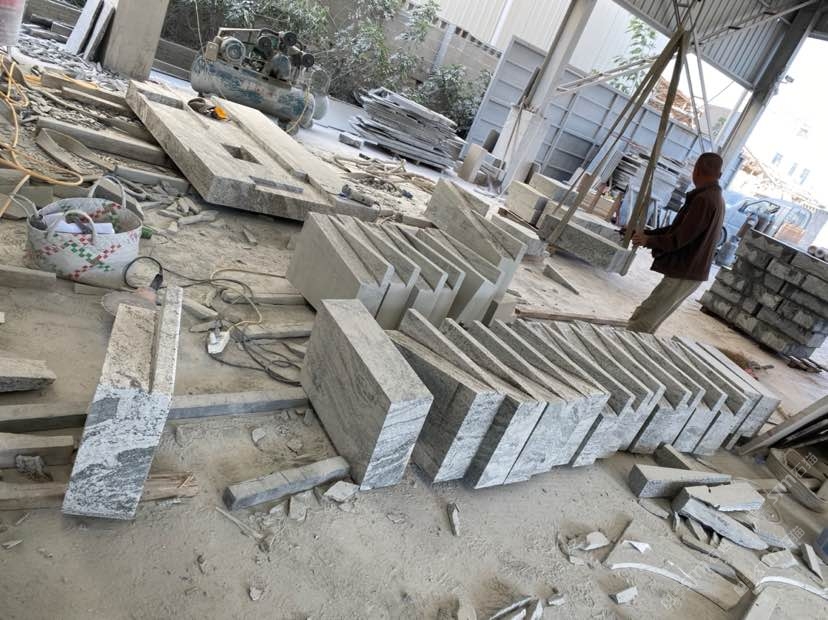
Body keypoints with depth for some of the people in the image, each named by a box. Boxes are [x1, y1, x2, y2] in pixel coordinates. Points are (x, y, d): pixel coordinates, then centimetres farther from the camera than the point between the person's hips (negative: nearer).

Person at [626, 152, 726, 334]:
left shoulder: (703, 199, -19)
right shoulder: (716, 198, 14)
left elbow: (679, 238, -21)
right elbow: (679, 228, 18)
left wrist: (648, 240, -6)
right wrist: (647, 234, 11)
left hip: (683, 274, -10)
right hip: (690, 272, 10)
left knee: (639, 324, -11)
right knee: (647, 324, 13)